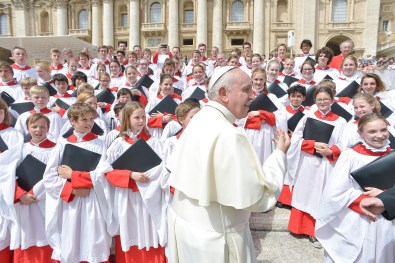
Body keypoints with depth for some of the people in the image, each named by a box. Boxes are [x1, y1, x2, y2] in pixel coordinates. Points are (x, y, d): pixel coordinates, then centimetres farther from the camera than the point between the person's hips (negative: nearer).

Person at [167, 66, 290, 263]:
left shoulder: (198, 120, 0)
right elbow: (259, 199, -23)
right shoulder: (229, 135, -27)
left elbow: (177, 170, 8)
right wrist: (280, 153, -13)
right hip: (213, 235, -8)